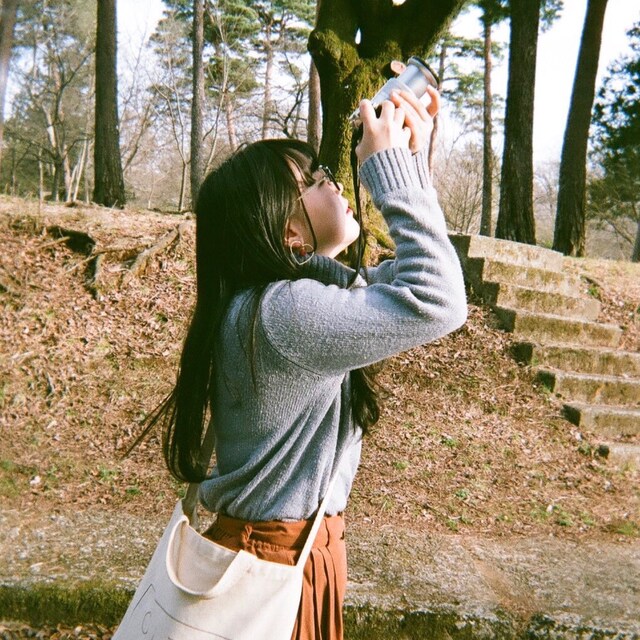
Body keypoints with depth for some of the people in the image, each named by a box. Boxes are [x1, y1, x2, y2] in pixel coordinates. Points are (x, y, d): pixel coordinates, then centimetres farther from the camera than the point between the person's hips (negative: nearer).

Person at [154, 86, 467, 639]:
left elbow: (406, 280, 10)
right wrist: (394, 171, -25)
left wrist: (416, 157, 2)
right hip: (276, 558, -9)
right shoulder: (277, 312, -28)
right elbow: (436, 304, -33)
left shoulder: (294, 296, 2)